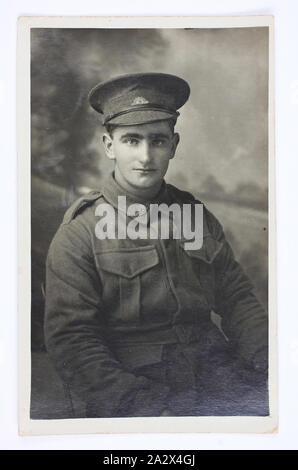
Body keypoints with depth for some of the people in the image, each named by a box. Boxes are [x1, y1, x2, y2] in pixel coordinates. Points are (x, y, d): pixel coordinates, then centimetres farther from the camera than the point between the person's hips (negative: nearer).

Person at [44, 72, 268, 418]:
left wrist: (270, 357, -5)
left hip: (211, 364, 5)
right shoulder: (80, 232, -2)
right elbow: (70, 340, -8)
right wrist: (137, 404, -19)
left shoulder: (197, 215, 12)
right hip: (131, 380, -4)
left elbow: (237, 298, 13)